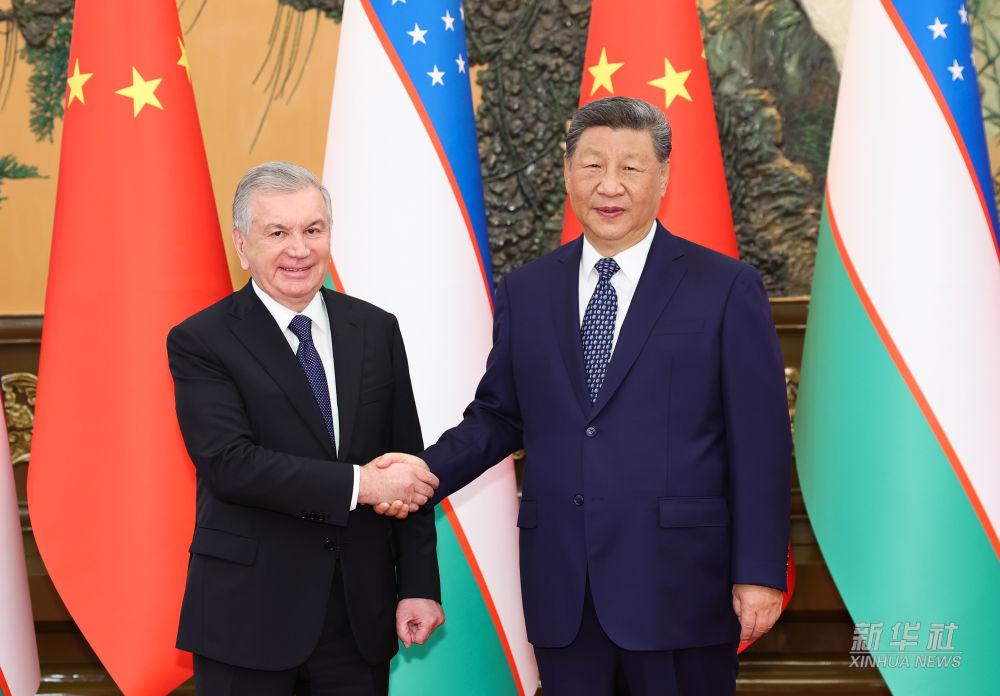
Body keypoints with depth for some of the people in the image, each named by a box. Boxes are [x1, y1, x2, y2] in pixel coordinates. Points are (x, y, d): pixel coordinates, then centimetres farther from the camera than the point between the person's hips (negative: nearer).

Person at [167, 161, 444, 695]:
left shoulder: (376, 330, 7)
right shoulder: (200, 342, -5)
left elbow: (408, 467, 7)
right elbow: (229, 464, -18)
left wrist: (420, 585, 2)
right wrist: (360, 484, -19)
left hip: (362, 608, 4)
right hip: (250, 612, -3)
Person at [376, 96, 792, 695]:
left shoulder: (728, 288, -2)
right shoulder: (525, 292, 9)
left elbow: (760, 442, -4)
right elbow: (499, 416, 14)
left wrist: (760, 574, -7)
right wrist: (428, 469, -4)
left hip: (678, 585, -3)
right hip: (562, 590, 3)